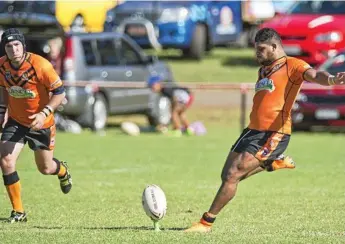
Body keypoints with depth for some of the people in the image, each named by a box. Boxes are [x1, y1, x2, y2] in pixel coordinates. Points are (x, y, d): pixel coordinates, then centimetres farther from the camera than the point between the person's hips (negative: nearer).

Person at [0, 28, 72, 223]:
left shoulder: (41, 66, -26)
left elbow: (59, 92, -18)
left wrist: (44, 113, -30)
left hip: (41, 123, -3)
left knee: (45, 168, 11)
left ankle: (63, 171, 52)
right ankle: (18, 212, -4)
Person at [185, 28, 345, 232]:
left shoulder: (292, 65, -8)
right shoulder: (264, 69, 18)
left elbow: (313, 75, -28)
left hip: (274, 135, -9)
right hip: (253, 131, 9)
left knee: (233, 175, -15)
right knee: (227, 176, 10)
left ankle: (207, 223, -6)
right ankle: (273, 163, 27)